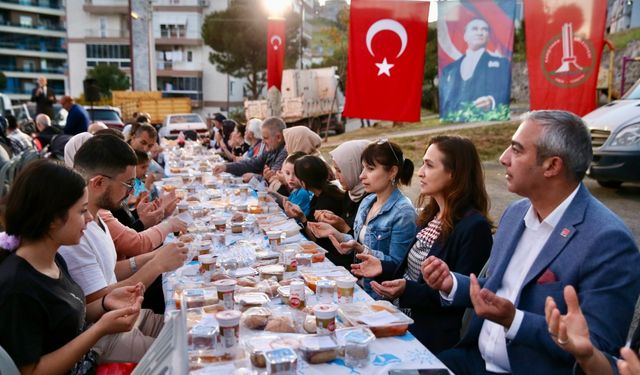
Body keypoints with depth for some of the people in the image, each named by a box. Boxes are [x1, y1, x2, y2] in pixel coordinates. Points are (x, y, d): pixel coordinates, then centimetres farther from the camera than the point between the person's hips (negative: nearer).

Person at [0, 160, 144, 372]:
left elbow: (70, 318, 8)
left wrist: (105, 304, -10)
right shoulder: (17, 287, -28)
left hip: (89, 357, 8)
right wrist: (101, 329, -27)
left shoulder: (54, 260, -1)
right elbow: (32, 371, -22)